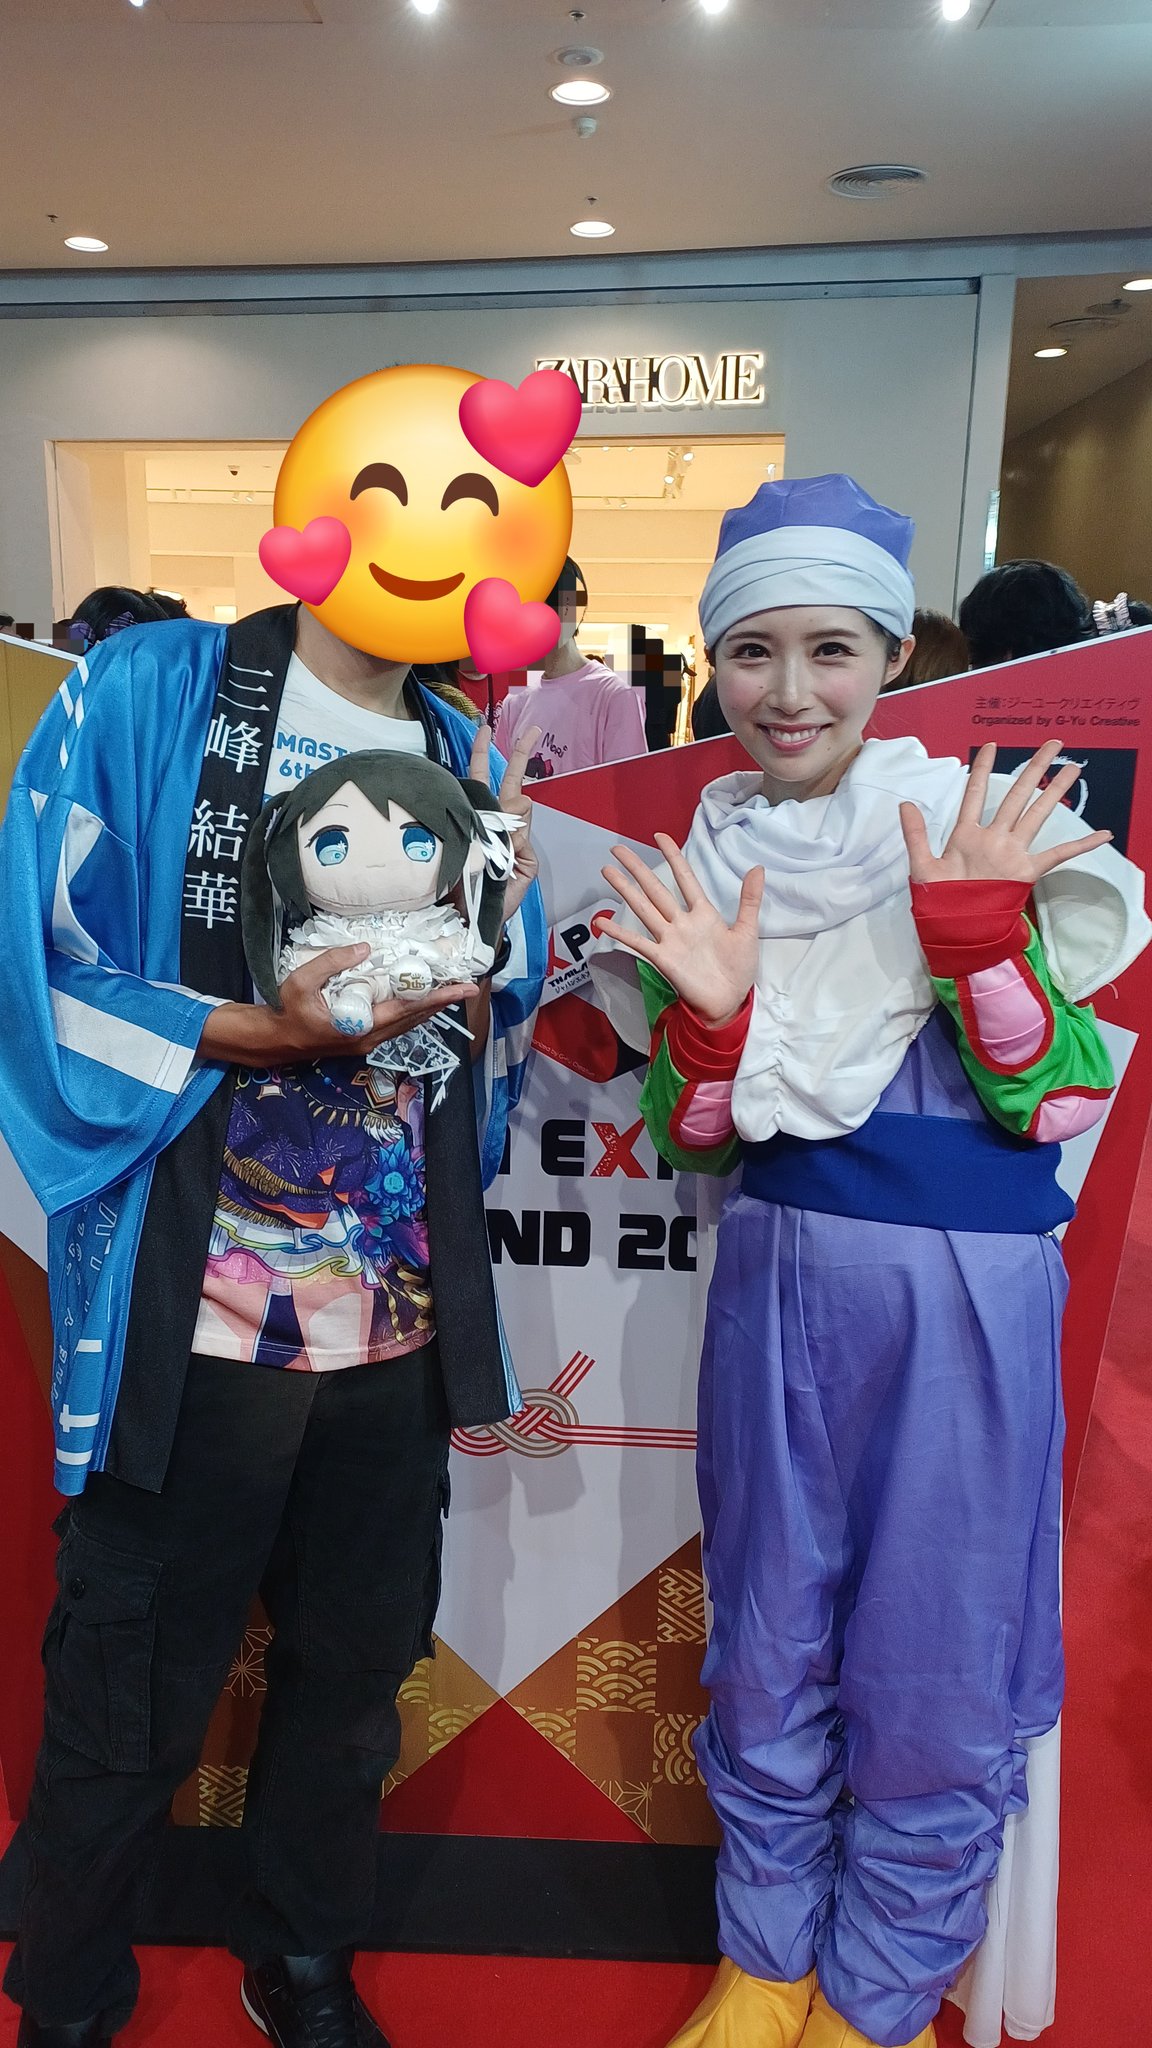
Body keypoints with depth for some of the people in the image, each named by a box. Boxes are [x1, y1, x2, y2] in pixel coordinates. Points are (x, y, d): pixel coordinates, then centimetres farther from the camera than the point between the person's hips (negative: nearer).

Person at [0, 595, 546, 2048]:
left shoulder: (471, 761, 8)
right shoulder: (148, 693, -6)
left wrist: (501, 932, -8)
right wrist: (258, 1033, -21)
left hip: (400, 1328, 5)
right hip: (187, 1327, -4)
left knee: (355, 1672, 20)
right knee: (128, 1705, 13)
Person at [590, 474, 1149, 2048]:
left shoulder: (981, 827, -6)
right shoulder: (703, 866, 3)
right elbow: (693, 1140, 4)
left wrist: (975, 937, -22)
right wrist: (705, 1009, -15)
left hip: (969, 1294, -2)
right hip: (776, 1284, 3)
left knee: (932, 1680, 10)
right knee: (767, 1653, 16)